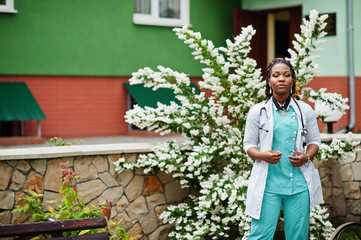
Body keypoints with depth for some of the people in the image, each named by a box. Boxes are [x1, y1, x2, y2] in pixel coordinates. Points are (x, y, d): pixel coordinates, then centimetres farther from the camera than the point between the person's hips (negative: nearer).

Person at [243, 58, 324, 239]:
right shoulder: (257, 112, 3)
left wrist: (306, 157, -4)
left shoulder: (305, 110, 8)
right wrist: (262, 155, -13)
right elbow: (248, 144, 8)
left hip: (299, 182, 2)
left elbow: (314, 141, 17)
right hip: (268, 183, -2)